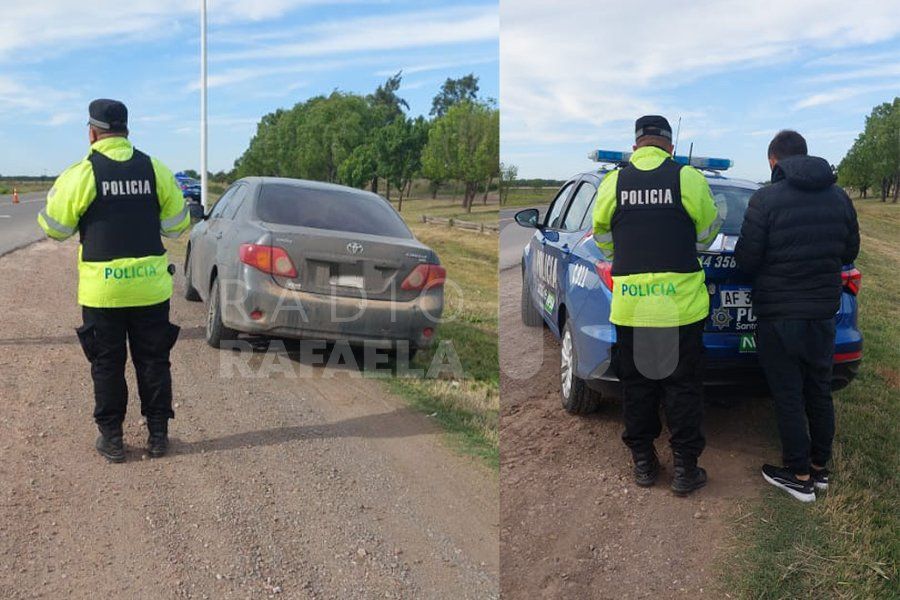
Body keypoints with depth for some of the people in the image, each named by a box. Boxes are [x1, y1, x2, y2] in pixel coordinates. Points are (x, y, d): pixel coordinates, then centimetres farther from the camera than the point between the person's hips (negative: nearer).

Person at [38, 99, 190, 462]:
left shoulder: (81, 174, -8)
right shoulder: (155, 169, 0)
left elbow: (55, 228, 0)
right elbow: (177, 225, 6)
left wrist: (56, 196, 18)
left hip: (102, 288, -2)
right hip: (150, 286, 2)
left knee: (107, 364, 10)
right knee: (153, 360, 12)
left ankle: (111, 438, 17)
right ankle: (158, 434, 18)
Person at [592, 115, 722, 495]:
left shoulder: (613, 182, 1)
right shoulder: (688, 179, -4)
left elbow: (603, 241, 12)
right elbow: (706, 235, 7)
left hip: (630, 305, 1)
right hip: (681, 304, -1)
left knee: (637, 386, 13)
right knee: (682, 387, 9)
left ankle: (643, 463, 23)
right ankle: (685, 468, 16)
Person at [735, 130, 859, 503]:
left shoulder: (766, 199, -14)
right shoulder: (839, 198, 3)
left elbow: (746, 260, -14)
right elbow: (849, 252, 12)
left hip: (778, 315, -5)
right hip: (824, 311, 5)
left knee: (788, 396, 5)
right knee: (819, 392, 17)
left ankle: (799, 475, 13)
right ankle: (820, 467, 29)